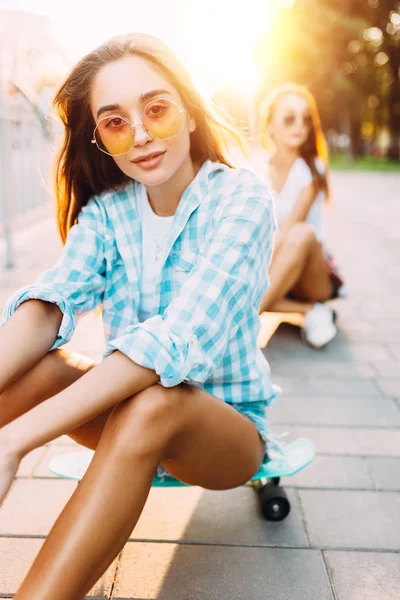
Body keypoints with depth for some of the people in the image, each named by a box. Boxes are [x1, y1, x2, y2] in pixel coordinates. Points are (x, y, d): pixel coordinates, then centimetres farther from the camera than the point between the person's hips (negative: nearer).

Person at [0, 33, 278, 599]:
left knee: (152, 406, -37)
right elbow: (54, 297, -19)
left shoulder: (241, 197, -17)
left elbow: (184, 335, -32)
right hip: (126, 405, 4)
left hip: (227, 425, -4)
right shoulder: (107, 209, -1)